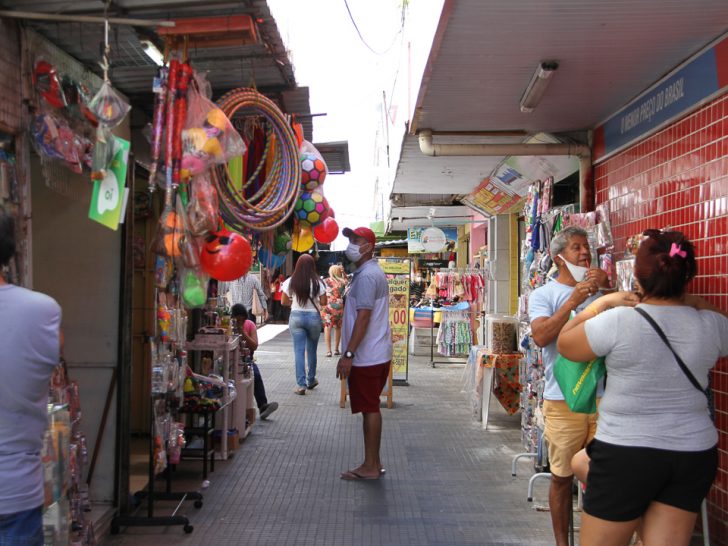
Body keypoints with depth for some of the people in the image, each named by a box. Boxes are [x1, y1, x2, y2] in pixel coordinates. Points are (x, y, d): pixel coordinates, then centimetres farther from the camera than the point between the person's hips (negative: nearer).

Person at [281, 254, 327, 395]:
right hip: (313, 317, 0)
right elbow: (323, 302, -5)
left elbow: (284, 302, 0)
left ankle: (301, 384, -2)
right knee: (311, 350, 16)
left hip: (296, 317, 0)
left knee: (299, 351, 2)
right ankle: (311, 380, 30)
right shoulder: (317, 282, -7)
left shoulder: (291, 282, -4)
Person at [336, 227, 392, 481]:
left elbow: (363, 318, -23)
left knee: (369, 409, -2)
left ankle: (370, 467, 6)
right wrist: (351, 353, 22)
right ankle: (373, 463, 23)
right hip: (377, 354, 10)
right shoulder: (371, 272, 16)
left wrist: (348, 355, -23)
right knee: (371, 409, 14)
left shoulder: (366, 276, -17)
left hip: (367, 356, -10)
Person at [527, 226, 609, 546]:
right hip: (564, 400, -3)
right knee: (562, 477, 7)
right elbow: (540, 336, -15)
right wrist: (573, 300, -18)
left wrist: (608, 289, -9)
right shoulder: (544, 294, 1)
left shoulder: (600, 290, 11)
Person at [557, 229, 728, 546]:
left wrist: (603, 303, 8)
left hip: (626, 452, -4)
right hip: (695, 454, 4)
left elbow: (565, 344, 1)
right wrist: (696, 303, 19)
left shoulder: (618, 322, -16)